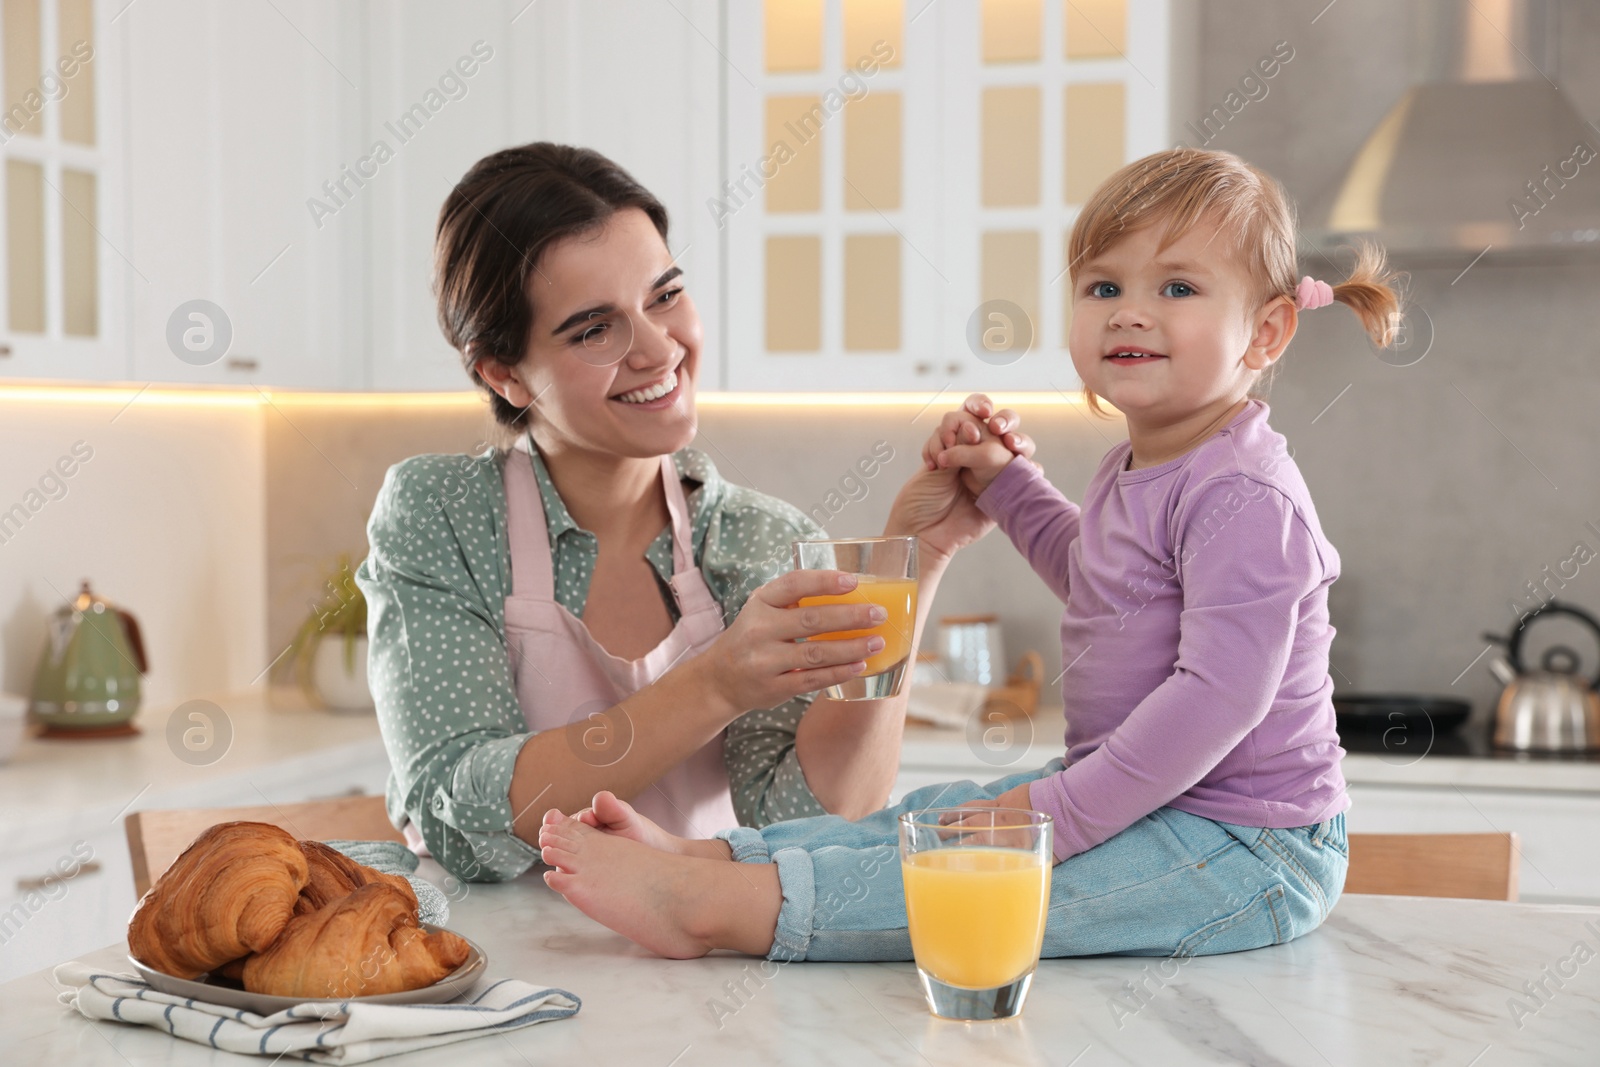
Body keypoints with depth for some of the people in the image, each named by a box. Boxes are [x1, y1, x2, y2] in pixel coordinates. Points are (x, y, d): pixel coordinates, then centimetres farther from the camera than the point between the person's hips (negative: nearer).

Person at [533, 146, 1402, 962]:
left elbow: (1221, 693, -30)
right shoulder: (1134, 471, 12)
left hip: (1247, 851, -10)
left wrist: (1062, 811, -30)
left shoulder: (1245, 498, -22)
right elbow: (1086, 570, 35)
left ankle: (710, 905, -25)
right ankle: (704, 855, -2)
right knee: (934, 815, 3)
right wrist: (1001, 479, 24)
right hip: (1138, 798, 10)